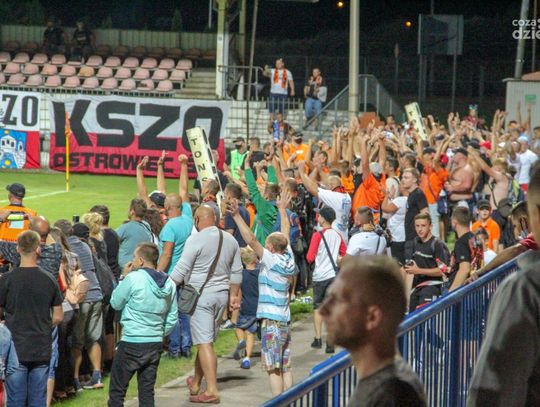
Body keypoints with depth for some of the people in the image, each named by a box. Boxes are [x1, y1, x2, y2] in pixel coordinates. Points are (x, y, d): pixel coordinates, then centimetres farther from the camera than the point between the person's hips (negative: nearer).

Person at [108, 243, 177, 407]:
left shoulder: (134, 278, -14)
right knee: (147, 391, 10)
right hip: (156, 344, 6)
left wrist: (124, 277, 7)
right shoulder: (169, 284, 5)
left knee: (117, 391, 2)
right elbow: (172, 319, 10)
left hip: (131, 344, -6)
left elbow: (115, 303, 0)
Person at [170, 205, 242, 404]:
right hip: (221, 294, 7)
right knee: (207, 340, 17)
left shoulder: (196, 240, -12)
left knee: (204, 343, -7)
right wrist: (233, 295, 24)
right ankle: (195, 384, 29)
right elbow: (236, 272, 16)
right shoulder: (230, 240, 9)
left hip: (201, 296, -7)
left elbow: (181, 270, -13)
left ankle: (212, 390, -12)